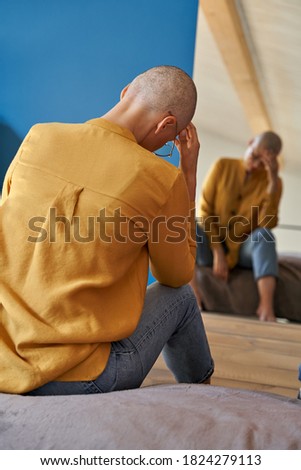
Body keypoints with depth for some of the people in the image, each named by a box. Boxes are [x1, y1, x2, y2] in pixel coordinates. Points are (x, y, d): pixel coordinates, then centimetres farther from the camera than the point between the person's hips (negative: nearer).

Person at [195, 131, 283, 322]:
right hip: (212, 246, 0)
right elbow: (205, 211, -6)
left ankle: (266, 305, -43)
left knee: (264, 234, -31)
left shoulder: (272, 181, -1)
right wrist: (218, 253, -16)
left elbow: (267, 224, -15)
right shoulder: (222, 166, -2)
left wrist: (273, 181, -22)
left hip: (244, 250, 0)